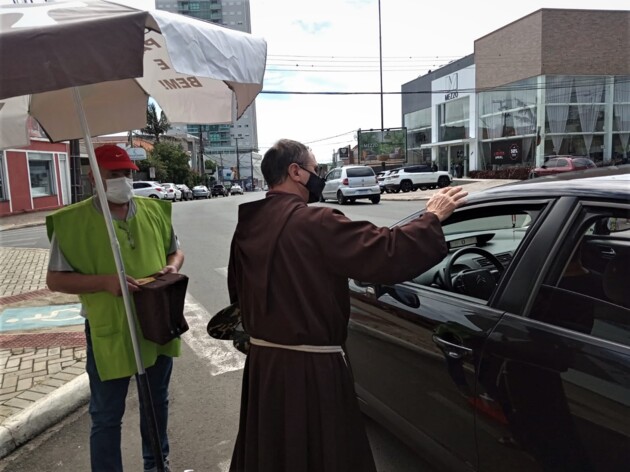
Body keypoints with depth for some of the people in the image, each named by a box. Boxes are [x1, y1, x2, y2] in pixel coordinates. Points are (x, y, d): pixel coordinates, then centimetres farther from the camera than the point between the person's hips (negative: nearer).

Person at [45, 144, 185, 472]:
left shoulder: (155, 211, 2)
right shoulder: (73, 221, -10)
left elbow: (175, 251, 15)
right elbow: (55, 280, -9)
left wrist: (173, 266, -9)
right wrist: (105, 281, -24)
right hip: (109, 332, -4)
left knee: (157, 402, 22)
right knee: (106, 415, 9)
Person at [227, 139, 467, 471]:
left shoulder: (247, 226, 3)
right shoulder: (314, 223, -21)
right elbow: (386, 254, -23)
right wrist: (432, 218, -10)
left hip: (262, 360, 8)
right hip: (308, 368, -8)